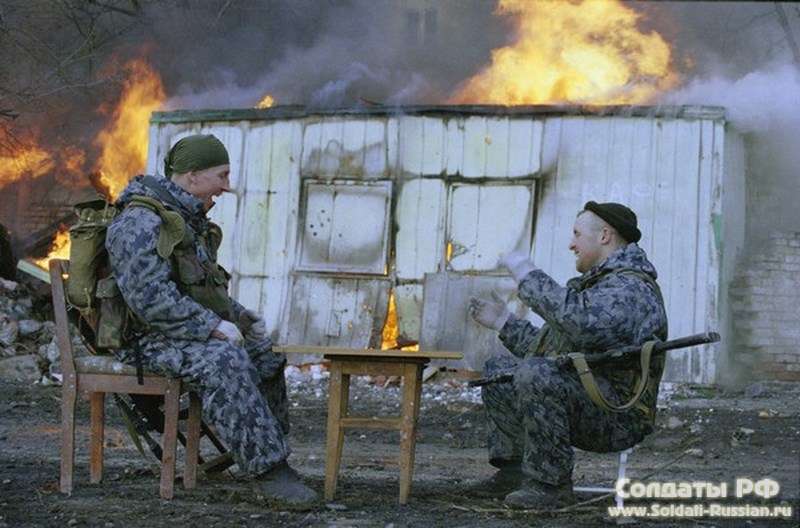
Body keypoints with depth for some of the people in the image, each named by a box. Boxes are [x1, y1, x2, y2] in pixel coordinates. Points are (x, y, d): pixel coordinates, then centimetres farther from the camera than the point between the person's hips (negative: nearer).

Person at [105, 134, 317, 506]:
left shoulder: (186, 219, 17)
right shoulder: (140, 223, -17)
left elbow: (203, 289, 28)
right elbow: (150, 298, -27)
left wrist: (241, 318, 12)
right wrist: (214, 326, -26)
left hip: (186, 333, 10)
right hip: (148, 339, -10)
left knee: (265, 354, 4)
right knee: (226, 361, -32)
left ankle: (269, 456, 13)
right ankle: (267, 469, -32)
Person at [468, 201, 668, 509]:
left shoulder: (631, 287, -14)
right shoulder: (599, 283, 23)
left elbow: (582, 323, -35)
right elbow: (547, 348, 27)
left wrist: (528, 276, -25)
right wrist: (503, 322, 23)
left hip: (616, 414, -11)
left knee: (536, 373, -34)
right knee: (499, 368, 19)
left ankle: (551, 484, -25)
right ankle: (513, 468, 7)